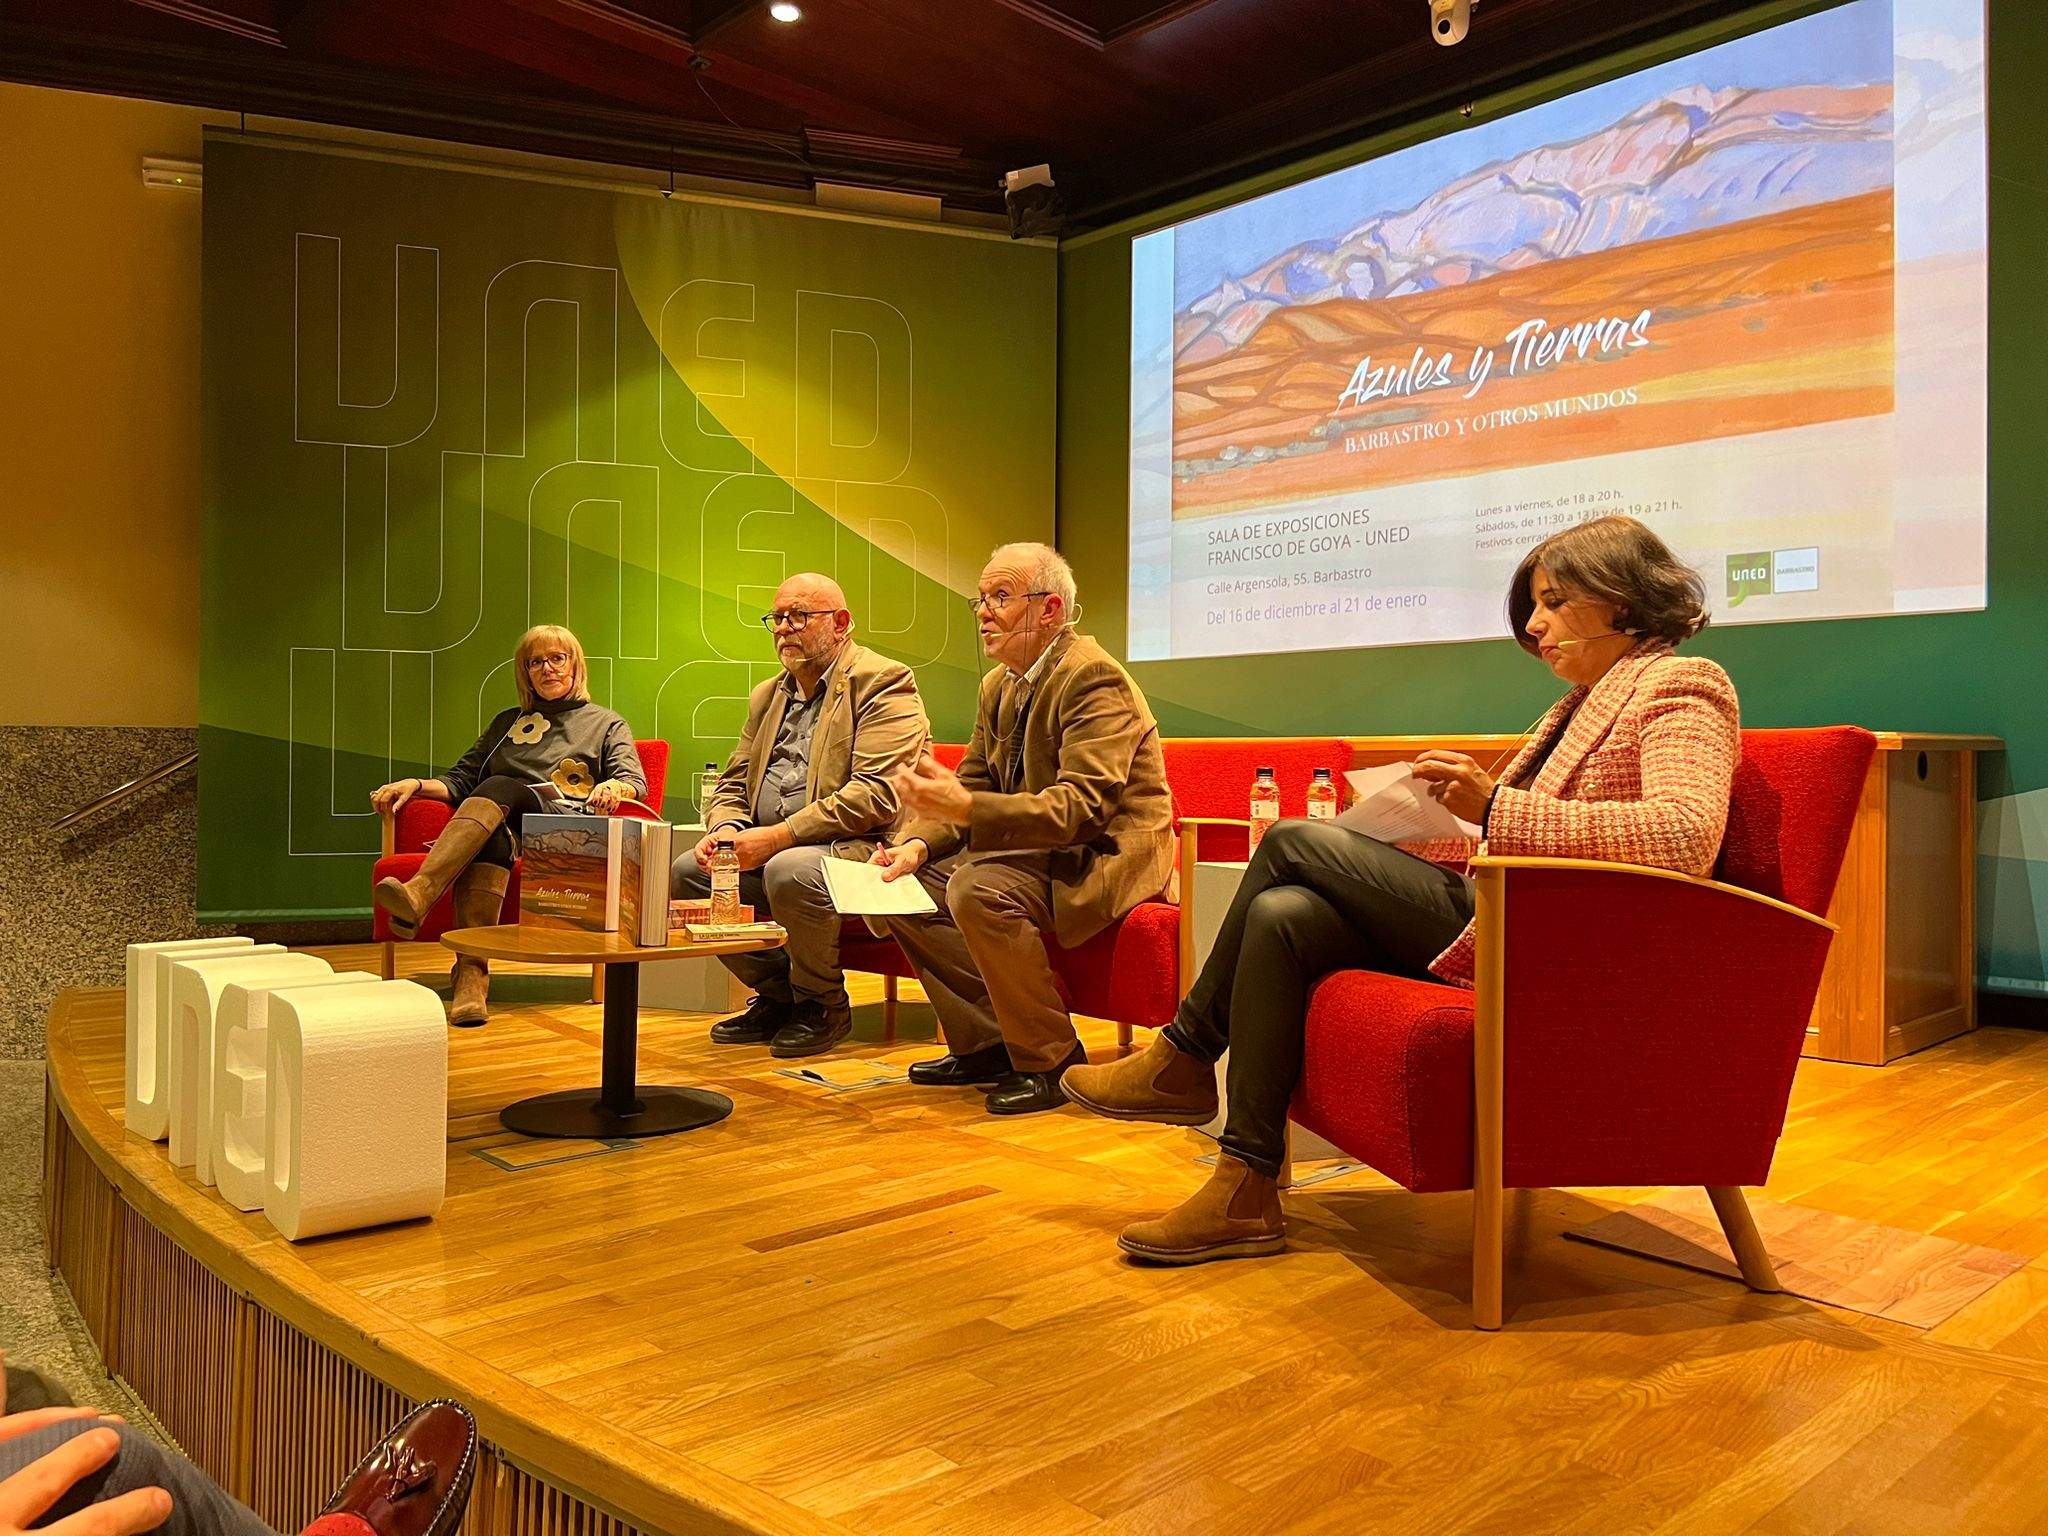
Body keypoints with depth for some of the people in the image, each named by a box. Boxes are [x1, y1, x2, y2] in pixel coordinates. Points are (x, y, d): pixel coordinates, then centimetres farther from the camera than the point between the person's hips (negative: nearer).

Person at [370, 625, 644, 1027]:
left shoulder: (606, 724, 25)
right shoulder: (506, 723, 35)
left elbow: (635, 781, 7)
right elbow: (462, 780, 28)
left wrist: (613, 787, -18)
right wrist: (417, 784, 6)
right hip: (506, 827, 3)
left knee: (500, 789, -34)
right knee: (492, 836, -37)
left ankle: (419, 895, -58)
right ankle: (471, 971, -54)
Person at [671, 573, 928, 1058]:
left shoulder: (884, 683, -7)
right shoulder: (767, 696, 20)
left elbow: (877, 793, -19)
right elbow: (732, 783, 21)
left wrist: (778, 837, -24)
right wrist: (725, 831, -5)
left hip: (860, 847, -8)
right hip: (765, 851, 8)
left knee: (789, 871, -35)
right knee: (685, 872, -12)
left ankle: (824, 1005, -7)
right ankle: (777, 994, 6)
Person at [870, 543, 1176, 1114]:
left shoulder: (1094, 678, -19)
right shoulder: (999, 685, 10)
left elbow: (1080, 807, -29)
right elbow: (974, 783, 11)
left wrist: (966, 808, -39)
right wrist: (918, 843, -9)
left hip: (1106, 854, -9)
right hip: (1040, 849, 10)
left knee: (978, 888, -31)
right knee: (909, 885, -1)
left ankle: (1052, 1061, -15)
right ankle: (986, 1044, 6)